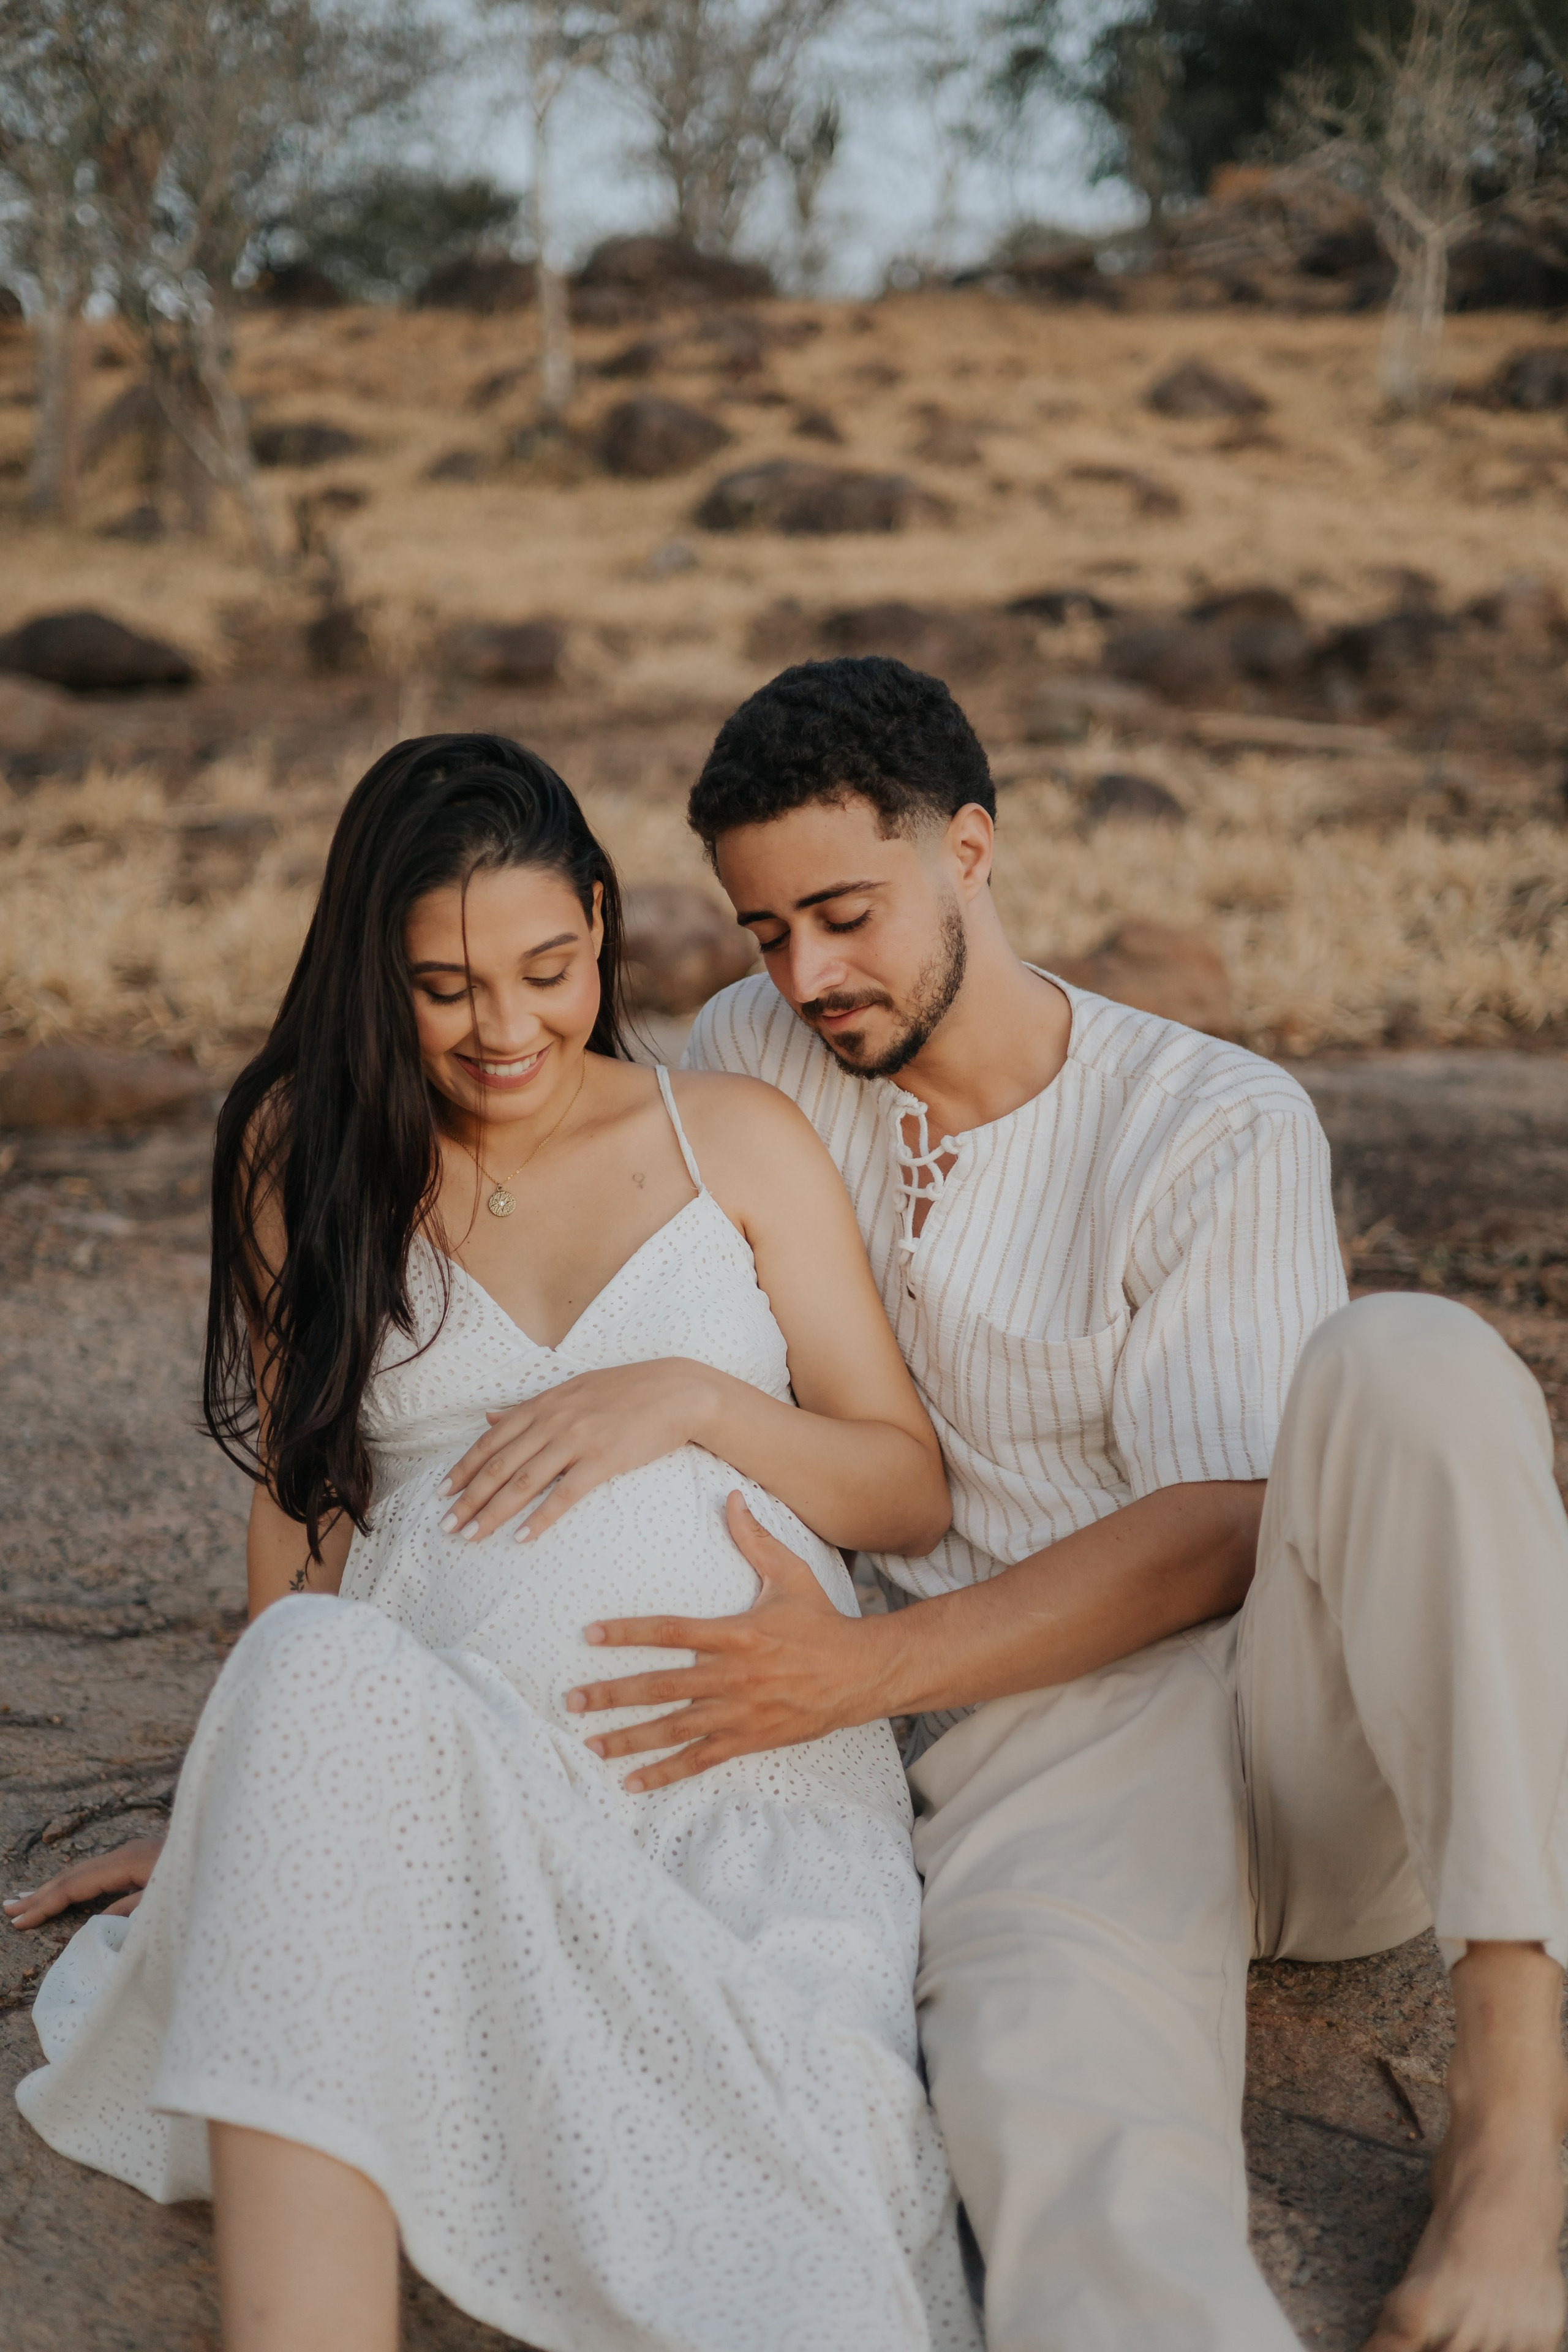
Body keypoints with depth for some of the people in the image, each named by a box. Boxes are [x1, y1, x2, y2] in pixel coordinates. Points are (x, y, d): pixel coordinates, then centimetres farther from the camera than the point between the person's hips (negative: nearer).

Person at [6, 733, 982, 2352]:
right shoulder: (315, 1164, 15)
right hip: (435, 1772, 2)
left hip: (756, 1777, -1)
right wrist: (242, 1814, 11)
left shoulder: (736, 1142, 13)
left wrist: (694, 1395, -6)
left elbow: (914, 1493, 11)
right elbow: (295, 1496, 17)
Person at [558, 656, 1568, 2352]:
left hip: (1311, 1710, 0)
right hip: (1034, 1746, 1)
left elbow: (1215, 1530, -9)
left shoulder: (1221, 1127, 0)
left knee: (1410, 1361, -34)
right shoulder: (753, 1063, 11)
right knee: (1075, 2179, -34)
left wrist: (864, 1670, -19)